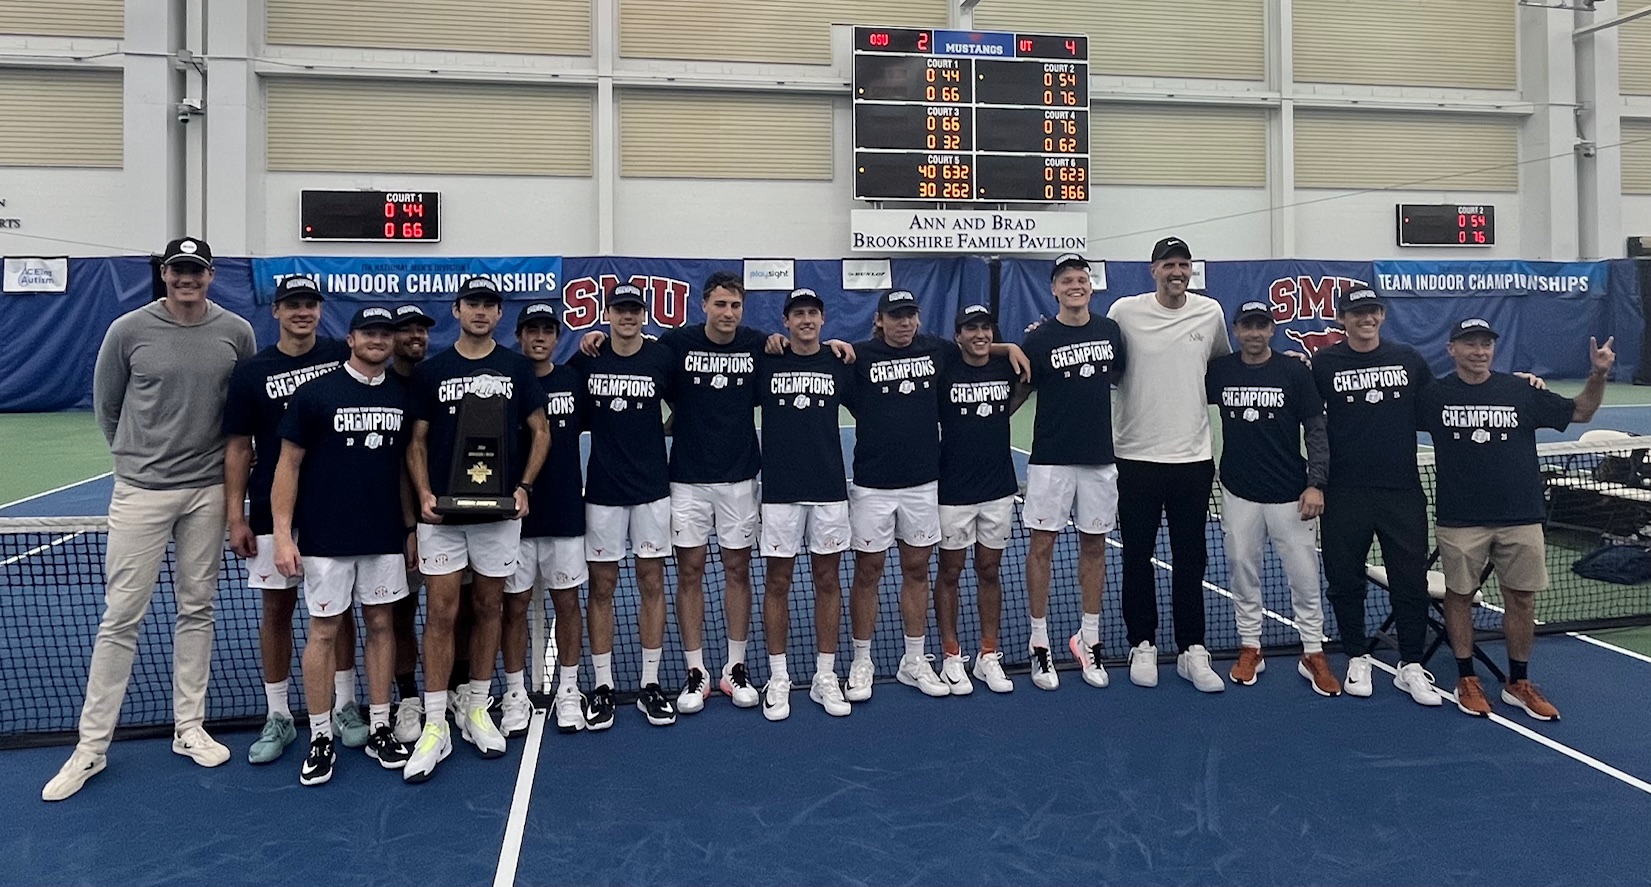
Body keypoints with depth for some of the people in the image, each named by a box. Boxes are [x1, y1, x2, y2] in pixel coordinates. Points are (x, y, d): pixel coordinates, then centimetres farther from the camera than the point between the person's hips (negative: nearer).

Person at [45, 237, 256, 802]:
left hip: (208, 491, 2)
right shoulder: (129, 330, -4)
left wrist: (225, 459, 8)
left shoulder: (236, 333, 0)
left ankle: (189, 729, 22)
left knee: (197, 610, 10)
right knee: (121, 617, 1)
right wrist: (136, 456, 12)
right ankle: (92, 747, 13)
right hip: (141, 491, -2)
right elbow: (106, 405, 8)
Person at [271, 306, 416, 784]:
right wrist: (283, 533, -10)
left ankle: (379, 729, 20)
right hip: (326, 538, -3)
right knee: (324, 631, 3)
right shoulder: (315, 394, -6)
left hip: (385, 536, 4)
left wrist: (411, 527, 10)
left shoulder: (402, 397, 6)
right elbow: (289, 464, -4)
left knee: (381, 625, 9)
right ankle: (320, 737, 15)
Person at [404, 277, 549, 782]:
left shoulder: (517, 368, 5)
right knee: (440, 613, -1)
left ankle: (476, 709, 24)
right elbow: (417, 441, 5)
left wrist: (523, 487, -4)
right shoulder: (430, 371, 5)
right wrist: (424, 494, -9)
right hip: (441, 513, -1)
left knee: (488, 608, 10)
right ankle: (434, 727, 6)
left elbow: (540, 431, 7)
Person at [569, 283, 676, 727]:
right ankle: (603, 686, 15)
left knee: (652, 583, 5)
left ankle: (650, 684, 16)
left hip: (652, 487, 0)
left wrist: (659, 429, 1)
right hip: (602, 488, 0)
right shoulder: (586, 359, 0)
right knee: (602, 586, 4)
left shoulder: (663, 357, -2)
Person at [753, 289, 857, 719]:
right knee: (777, 582, 4)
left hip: (829, 487, 1)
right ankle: (778, 679, 16)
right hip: (779, 489, -1)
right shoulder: (765, 363, 1)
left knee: (827, 580, 7)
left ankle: (825, 677, 18)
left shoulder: (840, 363, 4)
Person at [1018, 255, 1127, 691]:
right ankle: (1040, 642, 12)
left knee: (1094, 546, 9)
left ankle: (1088, 640, 22)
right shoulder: (1039, 339, -5)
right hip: (1050, 459, -3)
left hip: (1099, 458, 3)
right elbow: (1018, 392, 2)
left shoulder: (1111, 330, 5)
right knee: (1042, 545, 0)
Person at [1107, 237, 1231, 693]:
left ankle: (1192, 651, 18)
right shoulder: (1125, 311, -4)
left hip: (1193, 456, 2)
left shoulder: (1210, 311, 4)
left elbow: (1226, 364, 22)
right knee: (1137, 557, 7)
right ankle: (1142, 646, 21)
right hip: (1136, 455, -2)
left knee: (1191, 559, 8)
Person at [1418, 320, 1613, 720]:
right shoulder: (1435, 395, -1)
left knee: (1521, 598, 7)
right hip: (1460, 520, -2)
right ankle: (1466, 679, 21)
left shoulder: (1521, 391, 2)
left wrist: (1598, 376, -4)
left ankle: (1518, 684, 22)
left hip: (1520, 517, 2)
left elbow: (1581, 412, 11)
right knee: (1459, 595, 6)